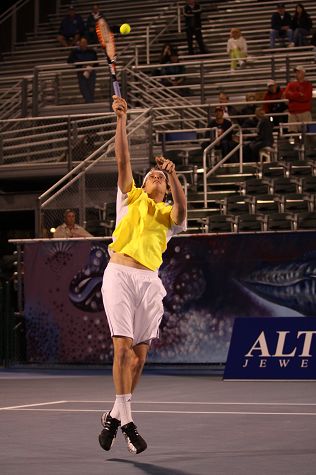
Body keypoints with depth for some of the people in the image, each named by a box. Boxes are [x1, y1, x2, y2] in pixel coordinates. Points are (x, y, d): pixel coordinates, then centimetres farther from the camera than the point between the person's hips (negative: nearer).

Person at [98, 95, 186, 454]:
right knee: (123, 346, -14)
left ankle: (114, 416, 16)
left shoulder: (168, 215, 17)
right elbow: (122, 161, 6)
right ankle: (127, 420, -13)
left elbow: (181, 209, -8)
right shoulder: (131, 198, 17)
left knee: (140, 354, 2)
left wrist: (173, 176, -21)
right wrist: (121, 121, -4)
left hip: (149, 280, 2)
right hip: (120, 274, -2)